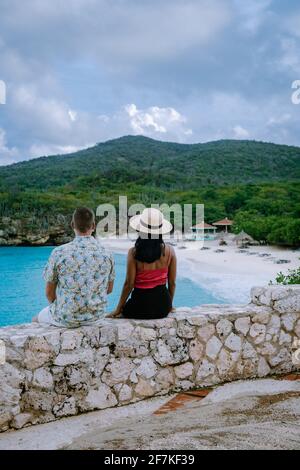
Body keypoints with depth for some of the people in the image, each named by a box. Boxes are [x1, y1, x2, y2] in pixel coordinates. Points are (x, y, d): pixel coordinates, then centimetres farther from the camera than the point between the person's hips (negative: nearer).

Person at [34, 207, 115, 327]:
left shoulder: (59, 252, -17)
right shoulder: (106, 254, -8)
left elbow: (49, 292, -8)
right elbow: (109, 289, 4)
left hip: (67, 318, -4)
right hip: (96, 316, 4)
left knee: (37, 318, 28)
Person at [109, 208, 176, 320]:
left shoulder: (134, 252, -14)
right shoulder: (169, 251, -6)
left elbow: (129, 283, -10)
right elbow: (172, 282, 1)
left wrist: (118, 310, 3)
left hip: (141, 307, -3)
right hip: (163, 307, 3)